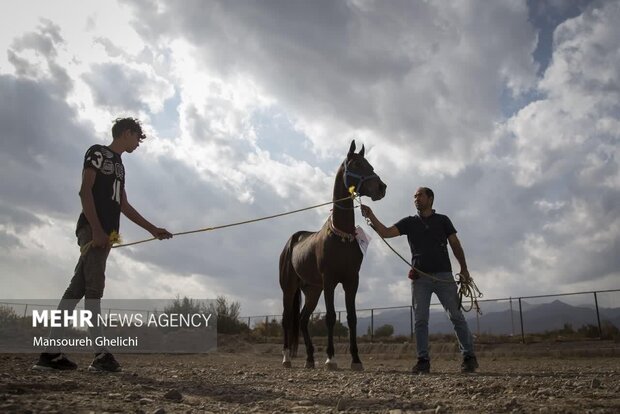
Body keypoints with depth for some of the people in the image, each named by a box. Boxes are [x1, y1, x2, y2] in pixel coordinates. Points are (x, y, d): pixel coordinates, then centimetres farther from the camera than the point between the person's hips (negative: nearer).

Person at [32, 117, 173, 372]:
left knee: (78, 288, 3)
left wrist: (152, 229, 23)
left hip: (105, 232, 9)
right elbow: (85, 191, -9)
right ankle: (100, 354, -19)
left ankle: (51, 353, 4)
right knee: (94, 286, -15)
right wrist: (96, 228, -20)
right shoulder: (98, 152, 2)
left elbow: (124, 205, 26)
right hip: (92, 228, -9)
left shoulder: (118, 165, 27)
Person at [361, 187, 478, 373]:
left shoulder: (443, 220, 8)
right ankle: (423, 360, 6)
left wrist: (463, 268, 0)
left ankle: (469, 357, 6)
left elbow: (455, 244, 8)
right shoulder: (409, 222, 10)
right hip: (420, 277, 2)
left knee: (456, 316, -1)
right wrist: (371, 216, -15)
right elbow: (385, 232, -1)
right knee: (420, 320, 1)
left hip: (444, 275, -1)